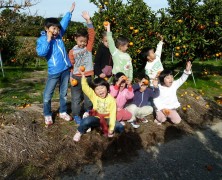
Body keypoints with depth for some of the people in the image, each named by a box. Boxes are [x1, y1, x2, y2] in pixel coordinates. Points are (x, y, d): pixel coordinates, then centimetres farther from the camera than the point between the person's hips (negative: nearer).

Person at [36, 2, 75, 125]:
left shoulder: (59, 35, 7)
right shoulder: (41, 40, -6)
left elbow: (64, 23, 20)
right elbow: (41, 53, -22)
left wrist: (70, 11, 20)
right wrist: (48, 40, -22)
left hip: (66, 69, 5)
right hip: (54, 72, -4)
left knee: (64, 93, 15)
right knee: (47, 95, 2)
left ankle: (63, 112, 30)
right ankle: (47, 115, 21)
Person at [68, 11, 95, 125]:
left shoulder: (89, 47, 1)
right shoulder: (72, 52, 1)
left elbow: (92, 34, -10)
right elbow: (71, 65, 6)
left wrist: (88, 20, -17)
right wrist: (70, 76, -4)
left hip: (88, 77, 1)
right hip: (76, 77, 0)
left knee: (88, 96, 13)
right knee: (76, 98, 5)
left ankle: (88, 113, 33)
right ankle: (76, 115, 18)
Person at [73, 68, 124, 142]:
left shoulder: (111, 99, -8)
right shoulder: (93, 95, -3)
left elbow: (113, 113, -11)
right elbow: (85, 87, -16)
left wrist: (111, 128, -18)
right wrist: (83, 75, -24)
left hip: (107, 119, 0)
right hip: (96, 118, 0)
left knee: (120, 127, -22)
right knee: (86, 121, -33)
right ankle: (79, 132, -2)